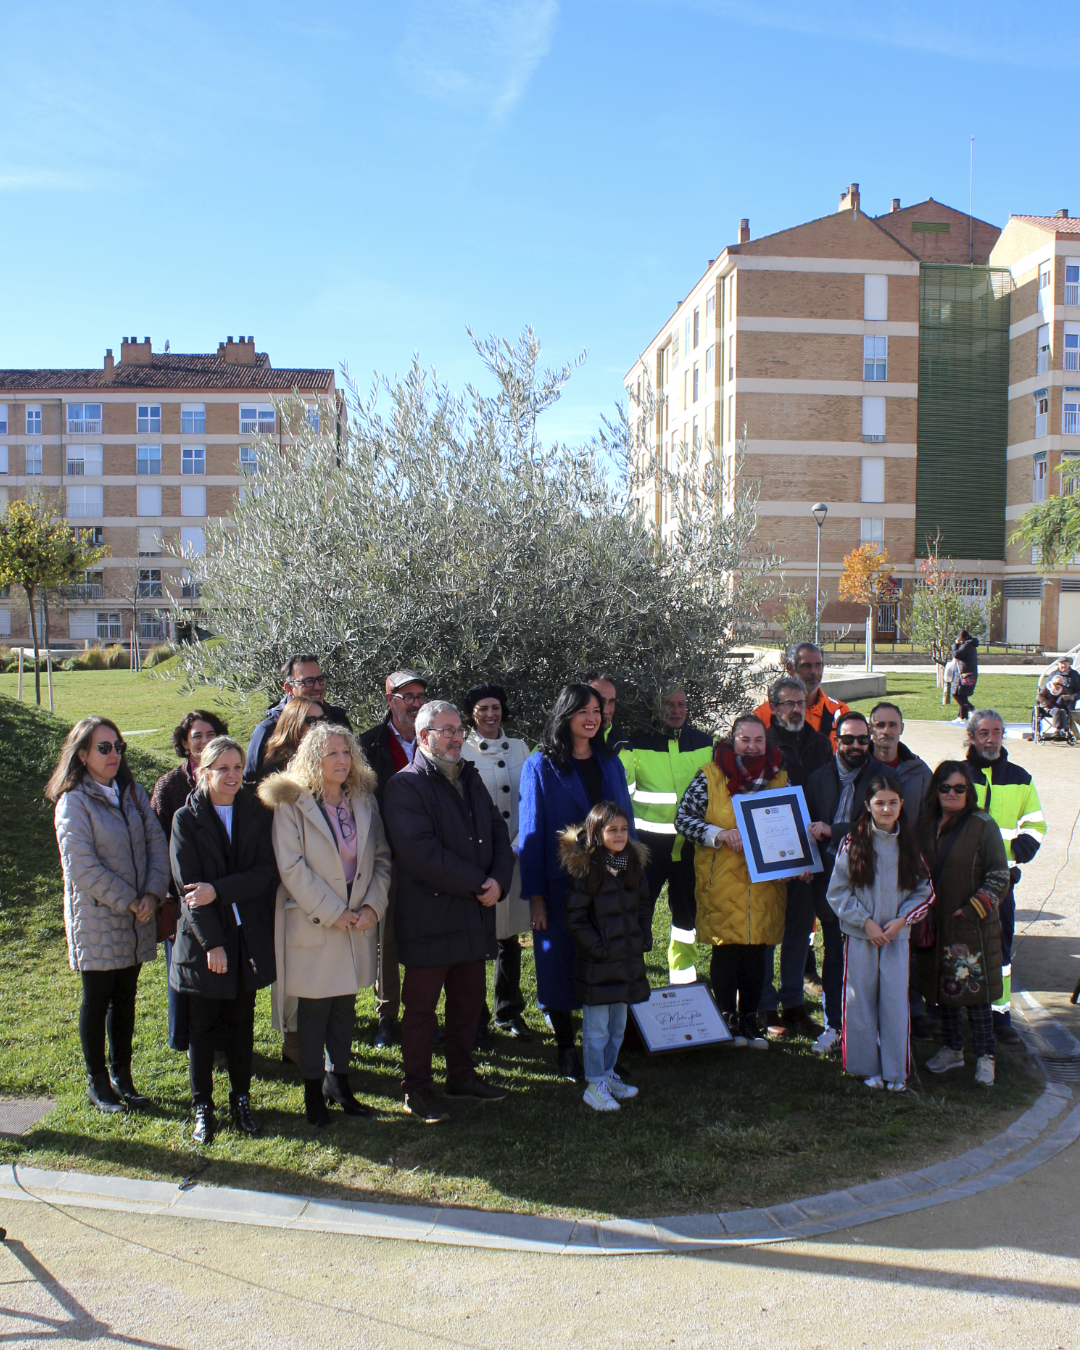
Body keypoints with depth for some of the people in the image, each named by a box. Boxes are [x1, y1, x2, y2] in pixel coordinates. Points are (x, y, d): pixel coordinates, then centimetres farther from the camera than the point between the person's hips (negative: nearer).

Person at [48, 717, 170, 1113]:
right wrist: (127, 902, -16)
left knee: (125, 998, 13)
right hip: (96, 920, -5)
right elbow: (82, 865, -17)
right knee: (97, 1000, 6)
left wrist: (153, 893, -11)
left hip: (137, 919, 5)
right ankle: (97, 1080, 20)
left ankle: (121, 1076, 25)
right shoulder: (73, 802, -11)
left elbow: (157, 843, 3)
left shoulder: (133, 794, 7)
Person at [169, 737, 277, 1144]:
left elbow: (267, 874, -7)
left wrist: (219, 890, -20)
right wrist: (211, 942, -15)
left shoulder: (257, 814, 1)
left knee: (242, 1022, 11)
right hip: (204, 937, -2)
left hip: (249, 937, 2)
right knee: (203, 1025, 7)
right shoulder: (187, 819, -5)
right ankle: (202, 1106, 21)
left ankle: (241, 1099, 26)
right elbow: (187, 886, -10)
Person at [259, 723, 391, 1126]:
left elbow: (382, 858, 8)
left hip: (358, 923, 5)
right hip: (312, 924, -4)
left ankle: (338, 1080, 26)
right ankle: (313, 1090, 17)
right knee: (314, 1010, 4)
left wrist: (373, 905, -5)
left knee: (345, 1007, 12)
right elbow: (291, 867, -13)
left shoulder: (364, 801, 7)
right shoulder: (292, 804, -9)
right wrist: (333, 913, -14)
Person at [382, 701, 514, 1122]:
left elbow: (498, 832, 11)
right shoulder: (405, 785, -11)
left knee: (469, 998, 17)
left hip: (475, 914, 7)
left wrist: (498, 879, -8)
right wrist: (478, 885, -18)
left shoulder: (470, 779, 15)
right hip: (428, 917, -7)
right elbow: (423, 853, -21)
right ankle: (417, 1088, 18)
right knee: (421, 1005, 4)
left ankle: (461, 1074, 33)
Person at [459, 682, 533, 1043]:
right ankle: (476, 1021, 15)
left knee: (511, 937, 12)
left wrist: (518, 844, 1)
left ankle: (509, 1012, 27)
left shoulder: (518, 748, 9)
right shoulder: (461, 752, -3)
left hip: (515, 853, 4)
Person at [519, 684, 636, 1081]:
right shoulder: (541, 766, -4)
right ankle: (566, 1051, 19)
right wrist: (535, 895, -12)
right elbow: (531, 831, -6)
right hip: (560, 884, -4)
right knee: (561, 964, 4)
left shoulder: (610, 763, 10)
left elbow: (627, 822, 12)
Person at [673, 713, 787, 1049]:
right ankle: (728, 1018, 17)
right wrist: (718, 834, -18)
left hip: (765, 883, 3)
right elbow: (683, 818, -5)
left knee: (757, 950, 8)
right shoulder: (710, 777, -3)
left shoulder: (780, 777, 10)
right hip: (722, 882, -3)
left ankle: (750, 1017, 21)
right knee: (726, 949, 2)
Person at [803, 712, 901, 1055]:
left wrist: (832, 831, -15)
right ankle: (834, 1025, 20)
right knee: (833, 957, 10)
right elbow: (812, 829, 11)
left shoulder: (886, 776, -2)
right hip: (831, 881, 3)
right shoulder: (818, 778, 8)